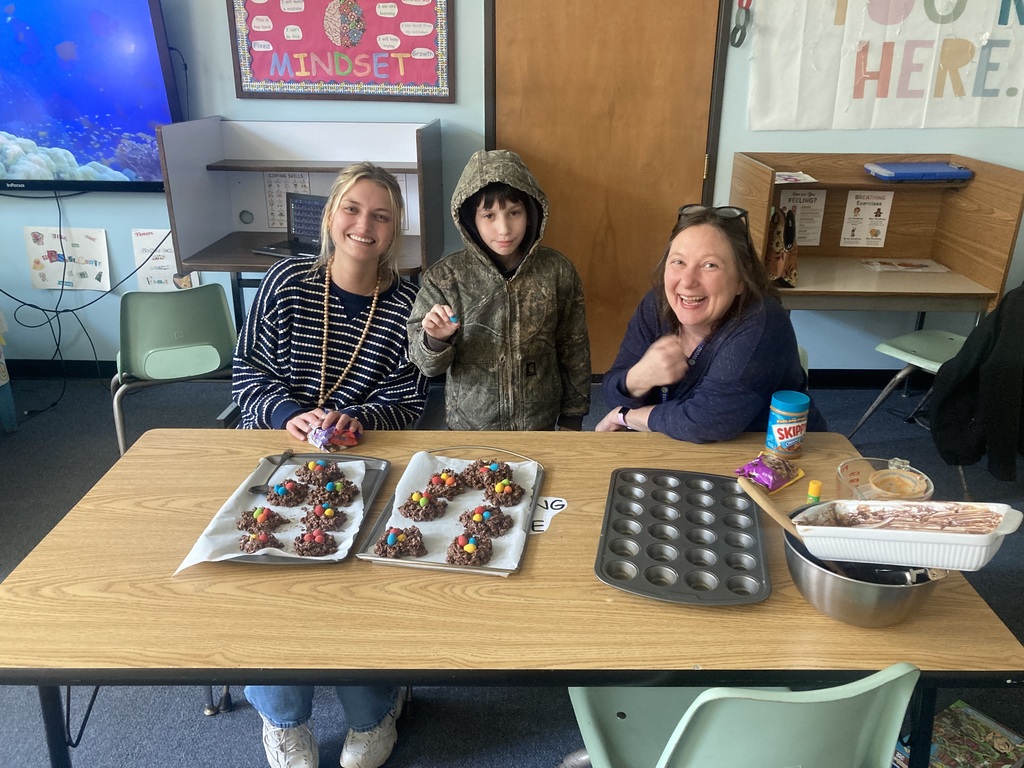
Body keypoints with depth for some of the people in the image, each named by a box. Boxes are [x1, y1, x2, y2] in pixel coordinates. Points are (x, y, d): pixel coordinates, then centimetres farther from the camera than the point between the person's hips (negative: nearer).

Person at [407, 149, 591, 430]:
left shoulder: (558, 271, -10)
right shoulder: (445, 277, -13)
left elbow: (574, 351, 0)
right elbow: (427, 364, -8)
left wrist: (572, 417, 5)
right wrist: (436, 339, -28)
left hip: (541, 427, 1)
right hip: (468, 429, -1)